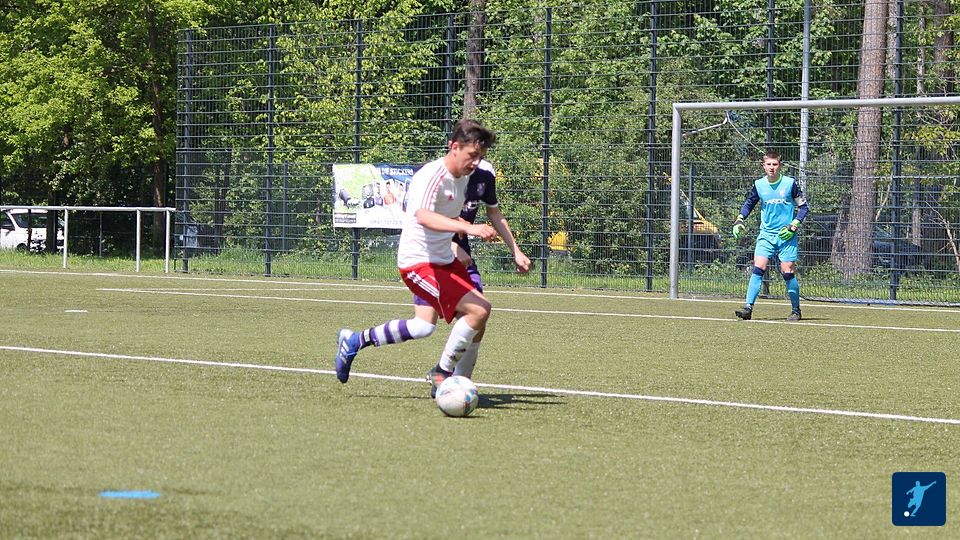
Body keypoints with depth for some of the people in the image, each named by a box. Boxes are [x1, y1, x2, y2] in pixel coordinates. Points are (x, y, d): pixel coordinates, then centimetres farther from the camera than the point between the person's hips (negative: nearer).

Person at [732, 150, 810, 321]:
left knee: (788, 272, -2)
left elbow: (804, 206, 2)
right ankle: (748, 308, -15)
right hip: (766, 234, 2)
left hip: (786, 236, -2)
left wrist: (793, 226, -8)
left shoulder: (790, 183, -5)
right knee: (757, 269, -12)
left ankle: (796, 310, 13)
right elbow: (748, 204, 20)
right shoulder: (758, 185, 2)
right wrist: (739, 221, 5)